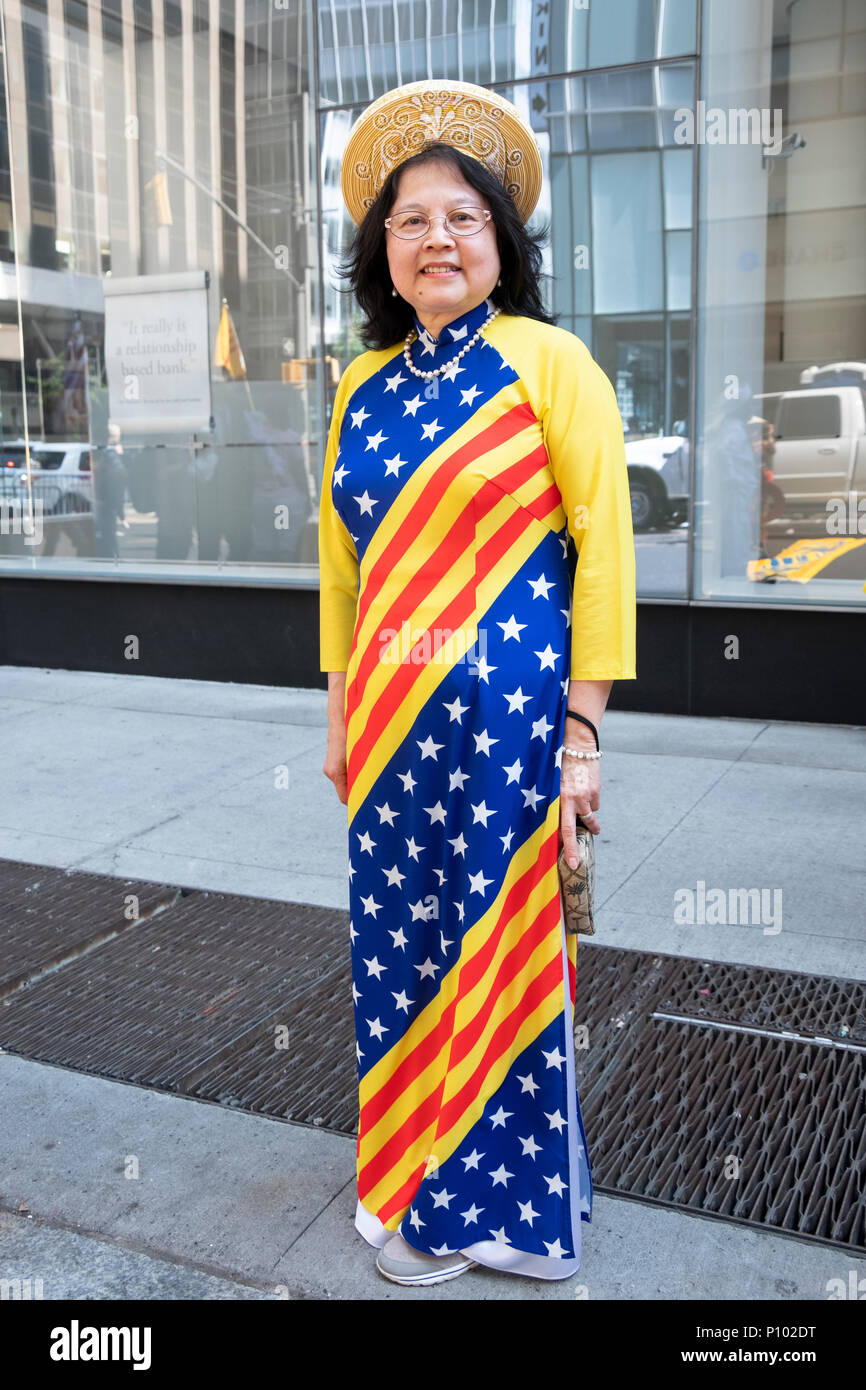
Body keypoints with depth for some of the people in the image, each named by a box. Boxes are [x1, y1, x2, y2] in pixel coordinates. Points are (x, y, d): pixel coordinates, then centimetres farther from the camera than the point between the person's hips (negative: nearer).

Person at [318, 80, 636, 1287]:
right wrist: (342, 714, 14)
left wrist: (583, 732, -11)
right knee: (397, 946, 11)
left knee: (504, 950, 5)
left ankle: (505, 1199, 29)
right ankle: (418, 1185, 33)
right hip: (394, 721, 5)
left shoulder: (548, 361, -4)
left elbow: (605, 543, -7)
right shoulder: (364, 385, 11)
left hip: (510, 712, -5)